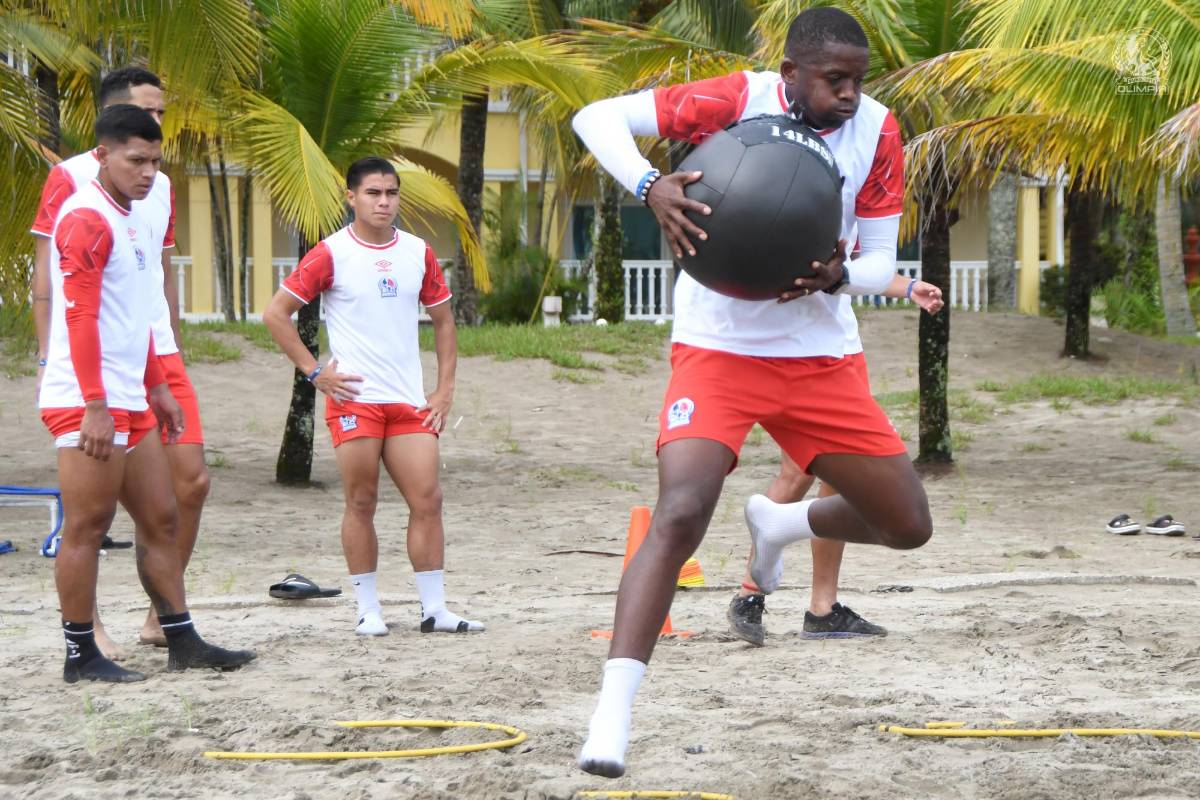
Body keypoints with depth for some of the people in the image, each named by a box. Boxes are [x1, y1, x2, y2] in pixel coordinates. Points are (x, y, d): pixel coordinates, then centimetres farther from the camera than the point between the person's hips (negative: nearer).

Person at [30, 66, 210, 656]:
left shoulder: (159, 185, 15)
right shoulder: (70, 178, -4)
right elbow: (45, 273, -5)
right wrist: (49, 356, -12)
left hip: (158, 356, 6)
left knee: (191, 481, 1)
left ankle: (161, 618, 12)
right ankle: (87, 624, 8)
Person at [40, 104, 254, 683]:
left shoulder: (137, 219, 17)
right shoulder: (86, 220, -13)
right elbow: (79, 316, -19)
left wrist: (156, 386, 25)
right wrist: (95, 406, -23)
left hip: (130, 402, 10)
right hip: (88, 403, -10)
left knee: (159, 517, 11)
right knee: (87, 525, -4)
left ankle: (182, 641, 17)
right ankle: (80, 656, 2)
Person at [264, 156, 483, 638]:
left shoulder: (418, 254, 10)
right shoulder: (331, 254, -3)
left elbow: (443, 321, 20)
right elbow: (276, 314, -1)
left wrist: (444, 389, 11)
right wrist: (314, 372, -5)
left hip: (409, 401, 4)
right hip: (354, 398, -4)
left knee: (427, 499, -3)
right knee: (361, 503, 0)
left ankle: (434, 610, 2)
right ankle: (368, 611, 7)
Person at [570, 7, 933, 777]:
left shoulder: (877, 132, -6)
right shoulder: (738, 101, -16)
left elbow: (882, 260, 0)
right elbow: (598, 117, -14)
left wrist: (839, 276, -23)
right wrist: (651, 186, -33)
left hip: (824, 357, 4)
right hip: (719, 349, -4)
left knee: (908, 526, 6)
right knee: (681, 515, -25)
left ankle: (783, 526, 38)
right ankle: (611, 719, -24)